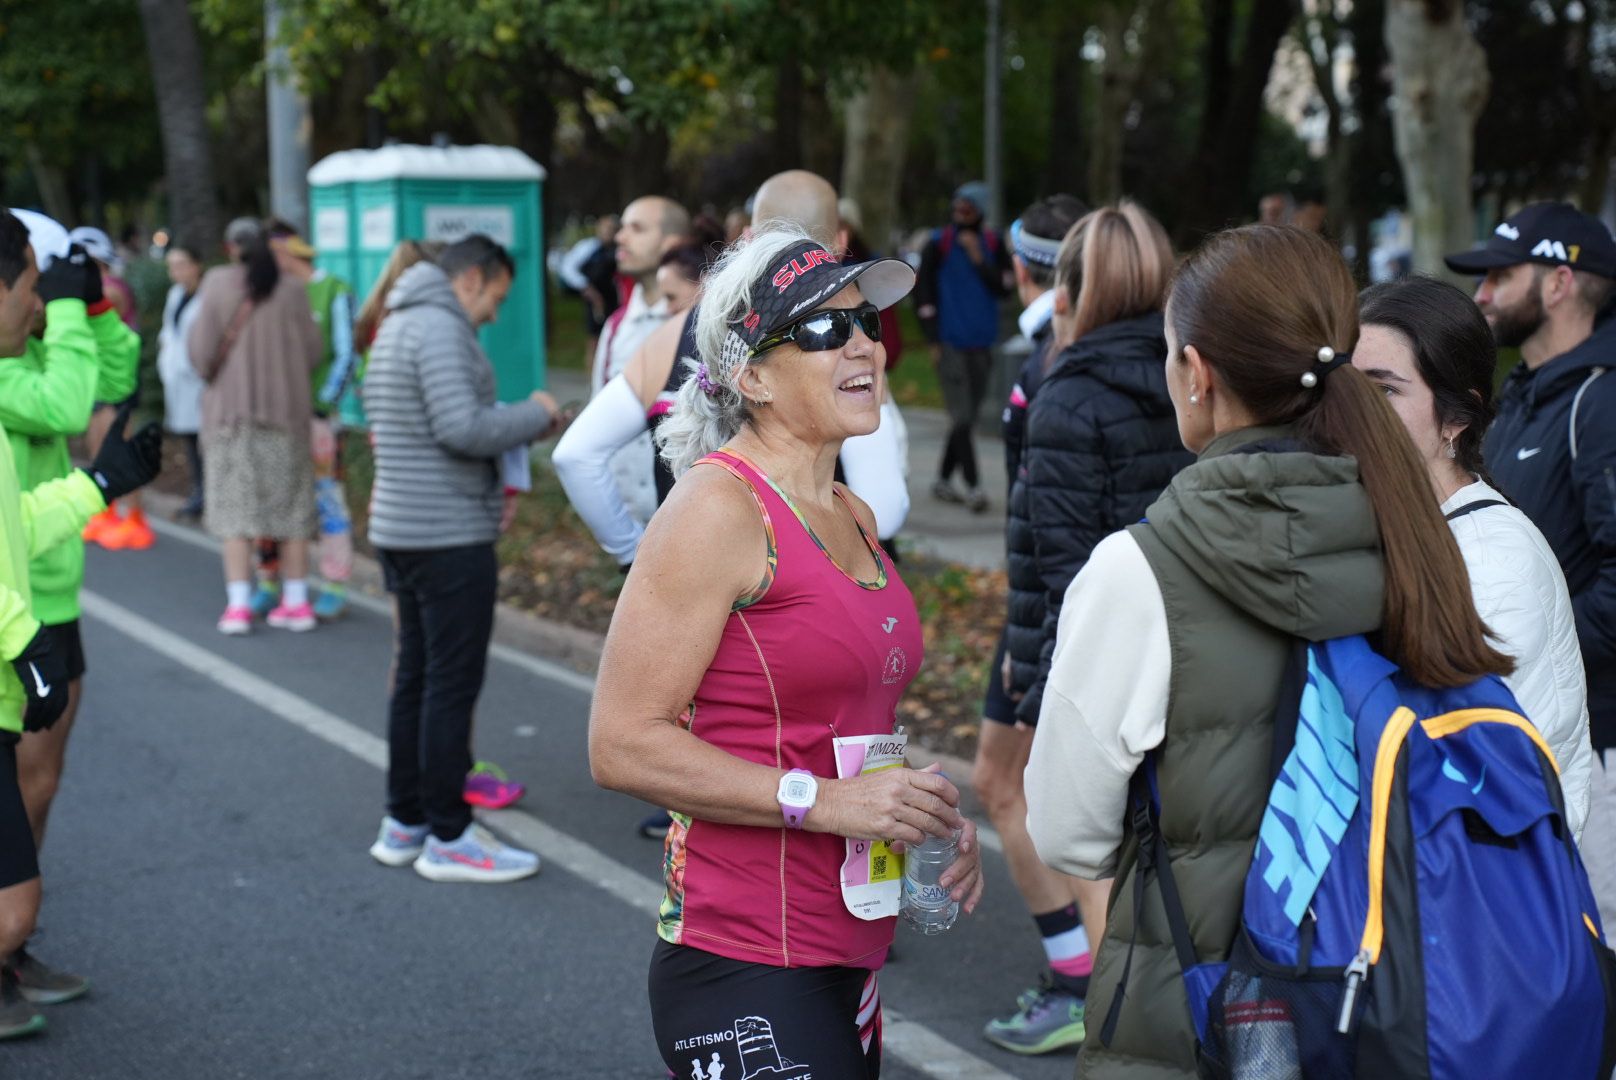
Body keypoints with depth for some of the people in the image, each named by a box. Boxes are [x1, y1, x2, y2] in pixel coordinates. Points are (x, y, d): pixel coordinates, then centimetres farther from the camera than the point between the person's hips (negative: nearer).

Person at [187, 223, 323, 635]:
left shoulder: (217, 283, -7)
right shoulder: (292, 289, -4)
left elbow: (202, 349, -8)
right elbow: (313, 350, -2)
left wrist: (210, 372, 14)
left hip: (230, 409, -1)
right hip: (287, 408, 1)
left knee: (235, 505, 2)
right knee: (291, 504, 9)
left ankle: (238, 604, -2)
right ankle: (296, 600, 12)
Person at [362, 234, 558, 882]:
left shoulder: (397, 328, 18)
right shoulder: (440, 327, -14)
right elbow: (462, 427, -24)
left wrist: (492, 487, 15)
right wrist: (536, 415, -9)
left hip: (400, 530, 10)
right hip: (448, 537, -10)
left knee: (415, 676, 15)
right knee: (452, 683, -4)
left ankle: (405, 823, 23)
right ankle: (448, 839, 2)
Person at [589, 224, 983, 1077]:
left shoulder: (852, 518, 12)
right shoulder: (719, 509, -13)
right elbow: (623, 744, -19)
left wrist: (925, 813, 8)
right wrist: (823, 800, -21)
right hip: (748, 972, -8)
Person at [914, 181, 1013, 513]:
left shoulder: (992, 245, 8)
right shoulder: (938, 244, -2)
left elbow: (1004, 287, -1)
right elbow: (923, 293, -2)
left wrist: (978, 259, -11)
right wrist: (933, 341, -6)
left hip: (981, 345, 4)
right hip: (950, 344, -4)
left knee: (968, 417, 9)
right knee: (962, 416, -11)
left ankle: (943, 481, 21)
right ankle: (972, 486, -11)